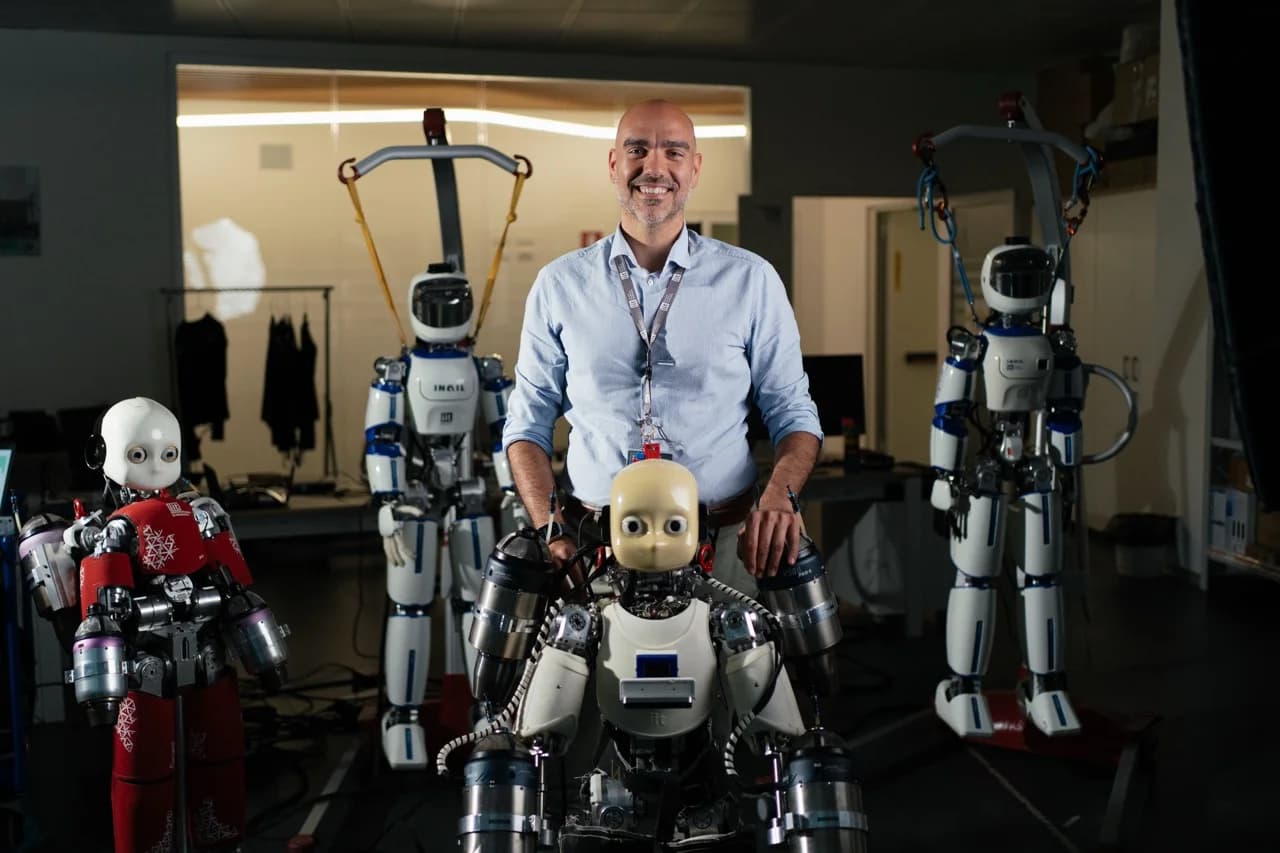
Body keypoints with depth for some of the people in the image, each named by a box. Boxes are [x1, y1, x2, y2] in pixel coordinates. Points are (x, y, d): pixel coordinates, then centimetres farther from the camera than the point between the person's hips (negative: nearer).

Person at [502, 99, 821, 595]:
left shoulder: (751, 280, 7)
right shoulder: (559, 284, 9)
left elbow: (793, 414, 10)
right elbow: (528, 423, 11)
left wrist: (780, 497, -10)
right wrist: (549, 529, -3)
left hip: (727, 545, 0)